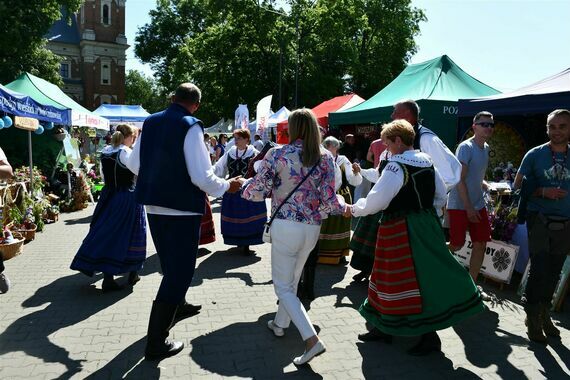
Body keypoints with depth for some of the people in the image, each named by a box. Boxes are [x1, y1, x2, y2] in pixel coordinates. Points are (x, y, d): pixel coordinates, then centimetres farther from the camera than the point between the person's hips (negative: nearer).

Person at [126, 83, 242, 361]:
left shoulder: (150, 122, 4)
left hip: (153, 206, 7)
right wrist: (227, 186, -3)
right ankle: (156, 343, 9)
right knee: (180, 270, 4)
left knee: (171, 262, 26)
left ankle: (177, 306, 50)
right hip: (182, 208, -7)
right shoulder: (191, 127, -16)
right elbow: (202, 177, -21)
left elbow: (133, 164, 12)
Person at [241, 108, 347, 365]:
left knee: (283, 286, 7)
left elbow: (257, 192, -4)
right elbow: (329, 200, -4)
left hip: (285, 226, -4)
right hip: (312, 228, 5)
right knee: (292, 280, 25)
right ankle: (280, 324, 43)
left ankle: (311, 340, -6)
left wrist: (243, 185, 17)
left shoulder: (277, 155, -9)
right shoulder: (326, 158, -1)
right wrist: (345, 207, 16)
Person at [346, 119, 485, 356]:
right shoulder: (428, 163, 8)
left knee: (411, 280, 1)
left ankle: (430, 337, 12)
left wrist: (354, 209, -2)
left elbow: (376, 201, -17)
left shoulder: (396, 166, -16)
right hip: (427, 225, 9)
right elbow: (441, 196, 15)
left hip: (402, 230, -9)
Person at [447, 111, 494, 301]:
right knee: (457, 245, -6)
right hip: (460, 205, -8)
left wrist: (490, 187, 6)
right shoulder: (466, 147, -14)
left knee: (481, 244, 5)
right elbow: (460, 180, -19)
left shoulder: (486, 148, 12)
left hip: (478, 205, 8)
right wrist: (468, 208, -20)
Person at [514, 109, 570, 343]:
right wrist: (543, 192, -14)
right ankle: (533, 318, 10)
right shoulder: (535, 155, 0)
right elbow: (518, 186, 1)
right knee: (539, 270, -7)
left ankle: (544, 314, 26)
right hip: (540, 221, -3)